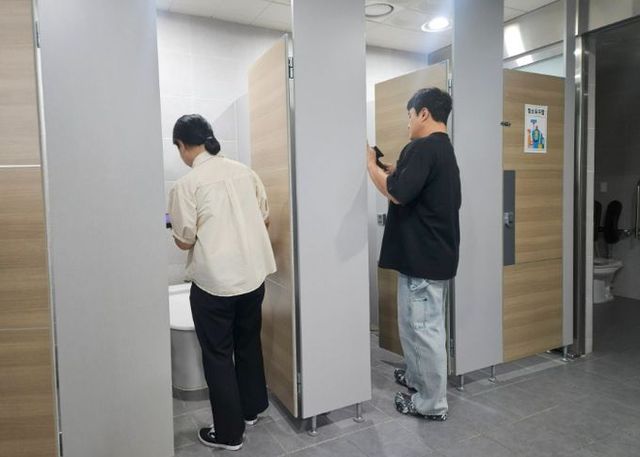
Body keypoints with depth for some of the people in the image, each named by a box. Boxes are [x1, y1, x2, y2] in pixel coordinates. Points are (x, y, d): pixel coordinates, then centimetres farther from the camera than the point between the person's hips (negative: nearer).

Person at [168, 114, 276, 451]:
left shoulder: (186, 185, -11)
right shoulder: (244, 171, 3)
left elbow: (185, 241, -8)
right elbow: (264, 219, 10)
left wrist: (176, 231, 14)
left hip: (214, 282, -5)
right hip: (253, 274, 6)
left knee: (218, 355, 10)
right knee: (249, 344, 22)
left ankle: (229, 432, 21)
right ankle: (251, 410, 39)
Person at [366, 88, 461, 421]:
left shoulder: (421, 148, -17)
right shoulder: (445, 150, 16)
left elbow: (397, 193, -26)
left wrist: (371, 164, -11)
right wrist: (394, 171, 12)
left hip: (422, 256, -10)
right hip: (437, 253, 10)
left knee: (424, 327, 0)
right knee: (418, 324, 22)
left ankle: (432, 403, 13)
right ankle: (417, 378, 38)